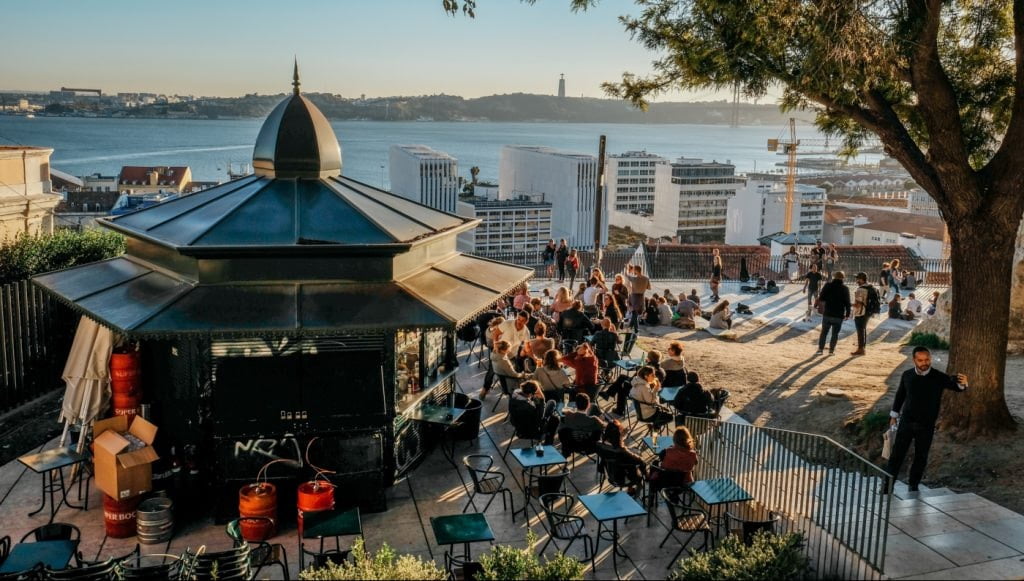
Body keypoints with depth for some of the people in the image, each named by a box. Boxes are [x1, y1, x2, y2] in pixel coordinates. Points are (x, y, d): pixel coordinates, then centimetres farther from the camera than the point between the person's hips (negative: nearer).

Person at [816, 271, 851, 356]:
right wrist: (847, 314, 5)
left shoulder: (828, 285, -3)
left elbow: (821, 298, -5)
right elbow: (847, 303, -4)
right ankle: (831, 350, 7)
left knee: (824, 332, 10)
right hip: (839, 315, -1)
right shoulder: (845, 288, -3)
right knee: (835, 333, 8)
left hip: (827, 314, 1)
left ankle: (820, 349, 7)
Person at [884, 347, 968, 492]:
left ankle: (913, 484, 26)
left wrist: (962, 383, -52)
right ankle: (888, 484, 8)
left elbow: (954, 386, -28)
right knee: (897, 453, 1)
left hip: (927, 426, -1)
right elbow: (900, 395, 11)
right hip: (906, 422, 1)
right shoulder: (907, 375, -3)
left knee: (921, 457, 9)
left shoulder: (939, 378, -11)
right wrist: (894, 415, 14)